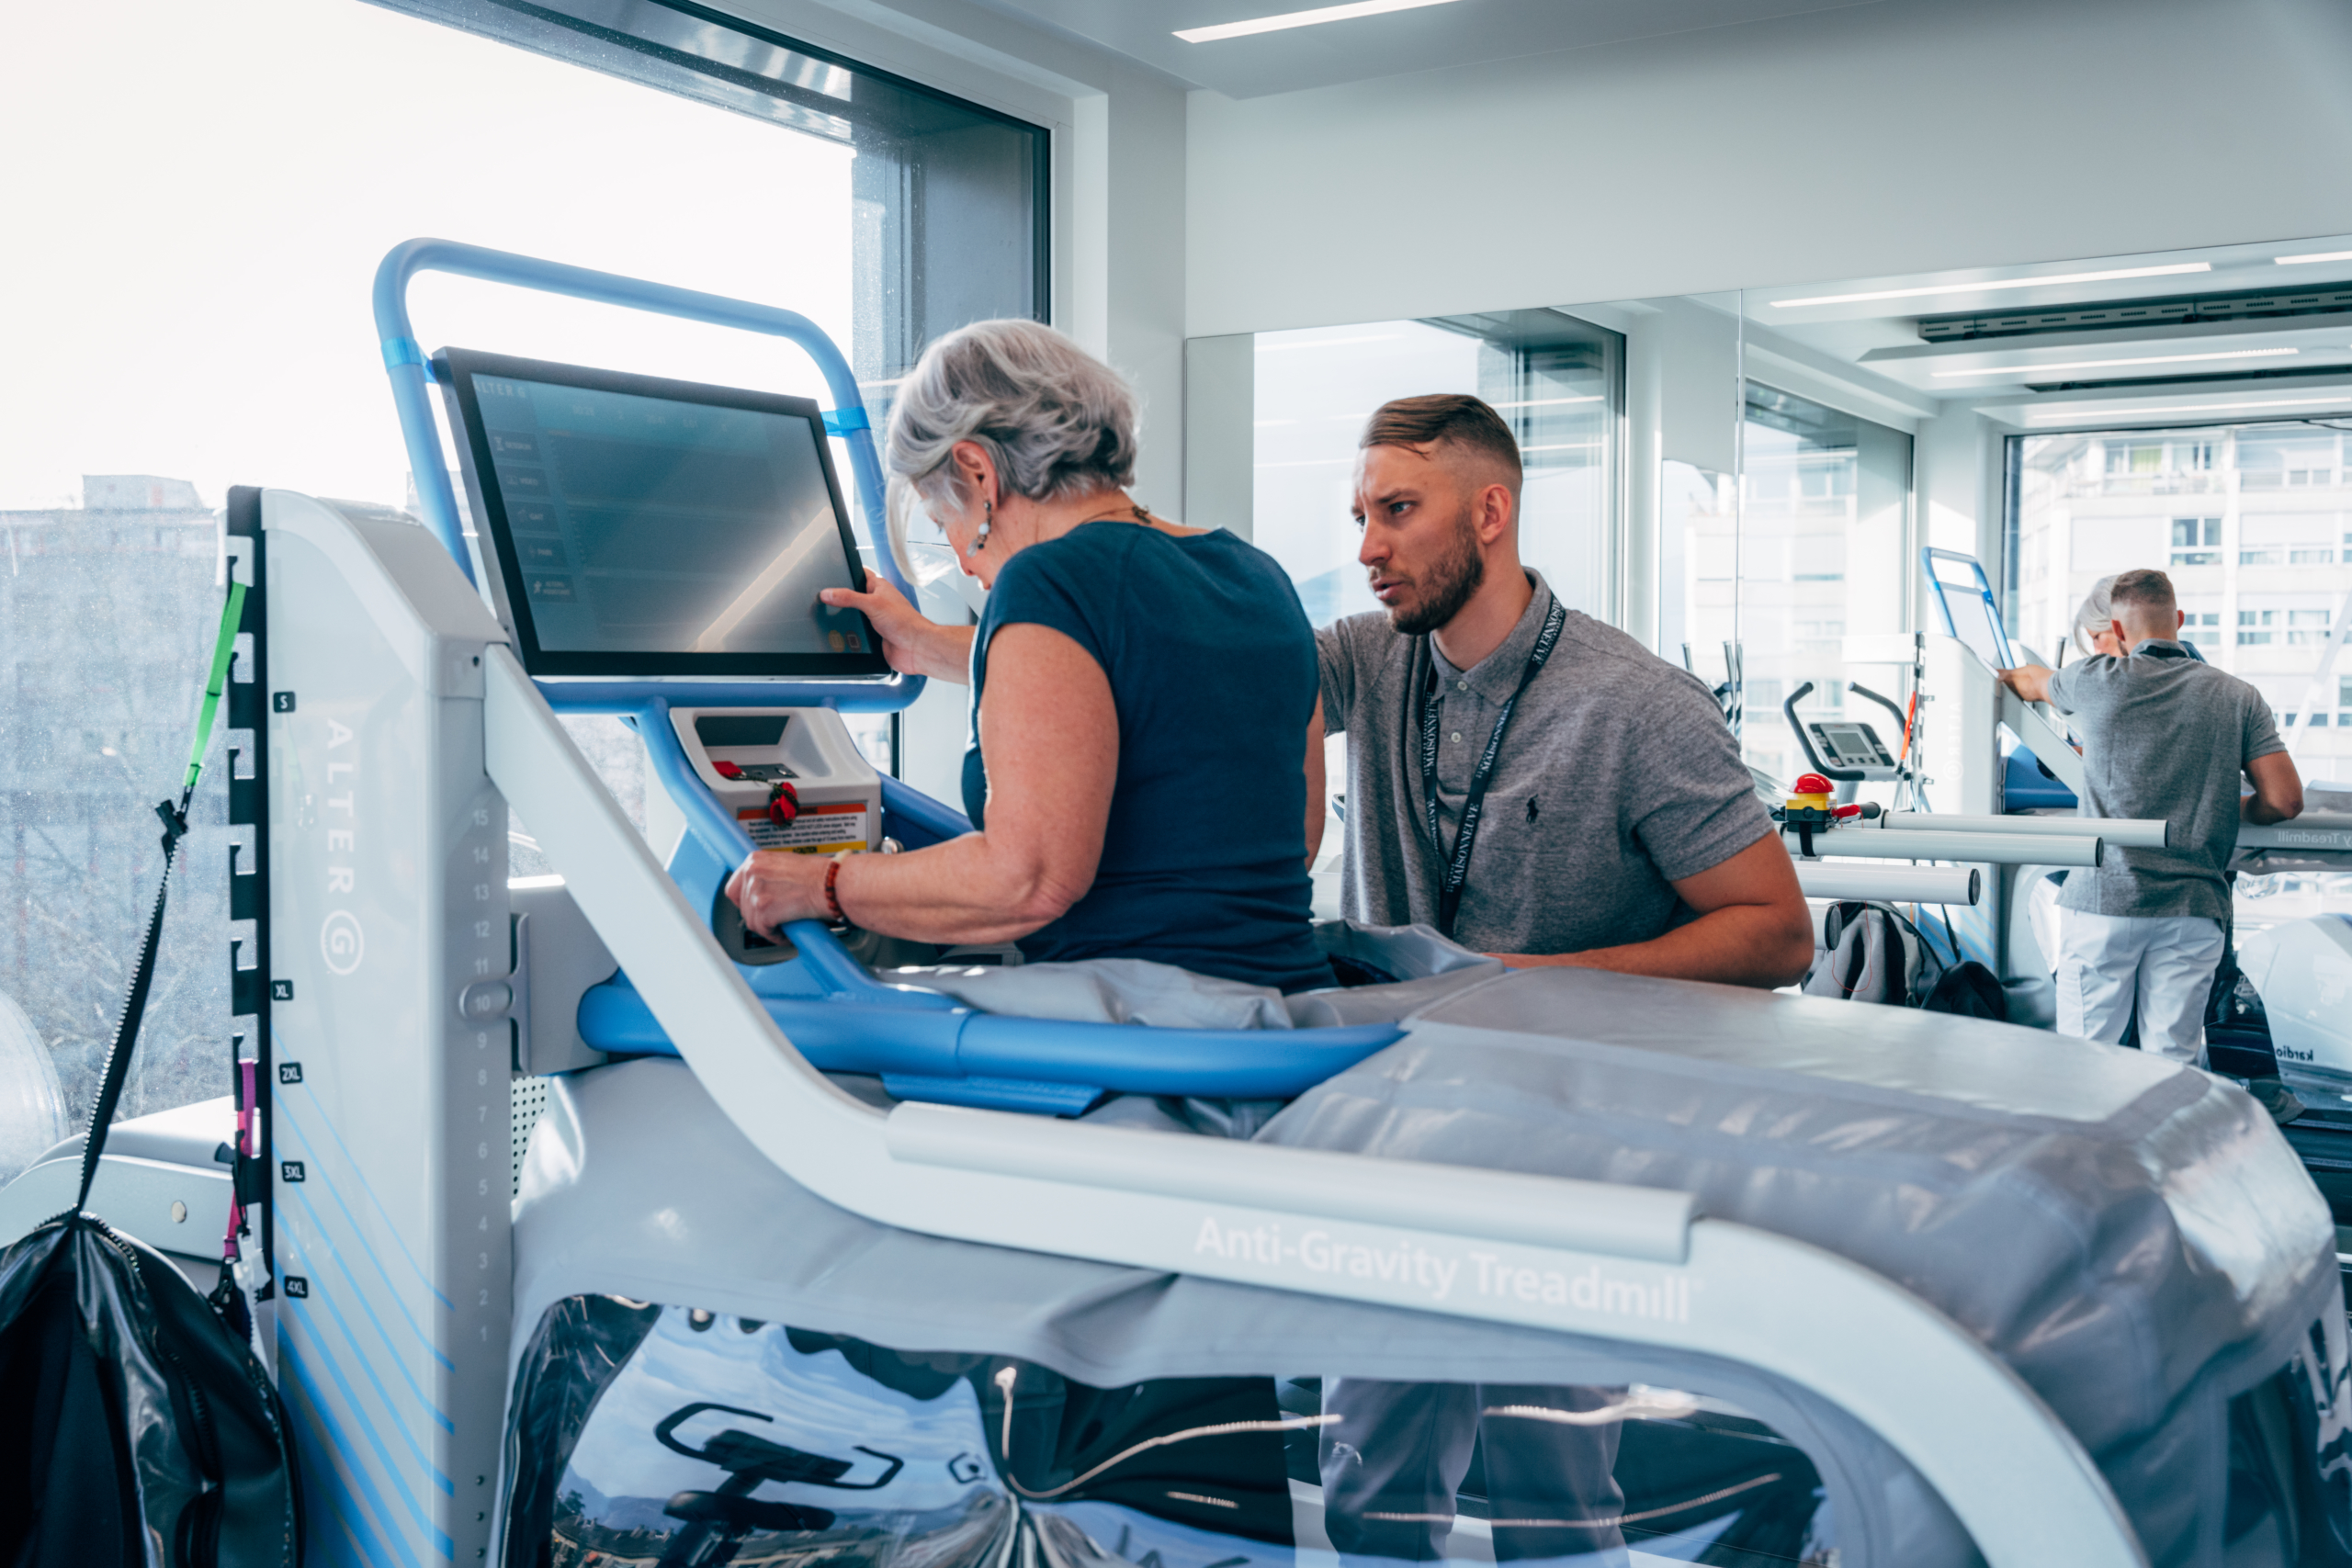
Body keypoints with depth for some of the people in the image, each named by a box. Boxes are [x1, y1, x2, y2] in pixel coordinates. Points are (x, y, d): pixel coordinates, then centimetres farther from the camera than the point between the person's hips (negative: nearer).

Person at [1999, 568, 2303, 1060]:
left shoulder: (2098, 681, 0)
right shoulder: (2239, 698, 3)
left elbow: (2030, 683, 22)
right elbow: (2285, 800, -1)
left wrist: (2006, 675, 46)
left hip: (2103, 898, -2)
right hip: (2194, 907, 2)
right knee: (2173, 1062, 5)